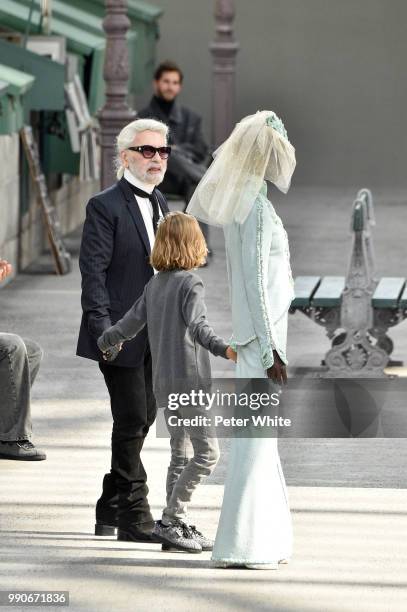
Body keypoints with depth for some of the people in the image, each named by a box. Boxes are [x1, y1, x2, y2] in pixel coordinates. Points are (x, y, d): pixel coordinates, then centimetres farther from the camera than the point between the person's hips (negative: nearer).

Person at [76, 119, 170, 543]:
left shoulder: (159, 204, 15)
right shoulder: (105, 206, -10)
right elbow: (93, 271, -14)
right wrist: (103, 328, -20)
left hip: (154, 333, 8)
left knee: (142, 419, 12)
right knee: (132, 420, -7)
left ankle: (111, 510, 23)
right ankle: (134, 517, -1)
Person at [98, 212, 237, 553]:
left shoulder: (154, 285, 10)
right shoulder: (190, 282, -11)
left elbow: (130, 324, 16)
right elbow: (198, 326, -27)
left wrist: (104, 343, 35)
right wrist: (224, 349, -42)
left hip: (163, 383, 8)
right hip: (190, 380, -8)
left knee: (179, 454, 15)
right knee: (207, 453, -7)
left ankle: (177, 525, 16)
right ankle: (171, 521, -11)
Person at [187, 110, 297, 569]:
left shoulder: (242, 204, 13)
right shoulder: (256, 207, -15)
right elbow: (254, 281, -19)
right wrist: (269, 350, -18)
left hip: (251, 337, 10)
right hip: (261, 336, -10)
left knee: (260, 438, 13)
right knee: (255, 439, -7)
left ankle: (265, 537, 19)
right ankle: (241, 545, -5)